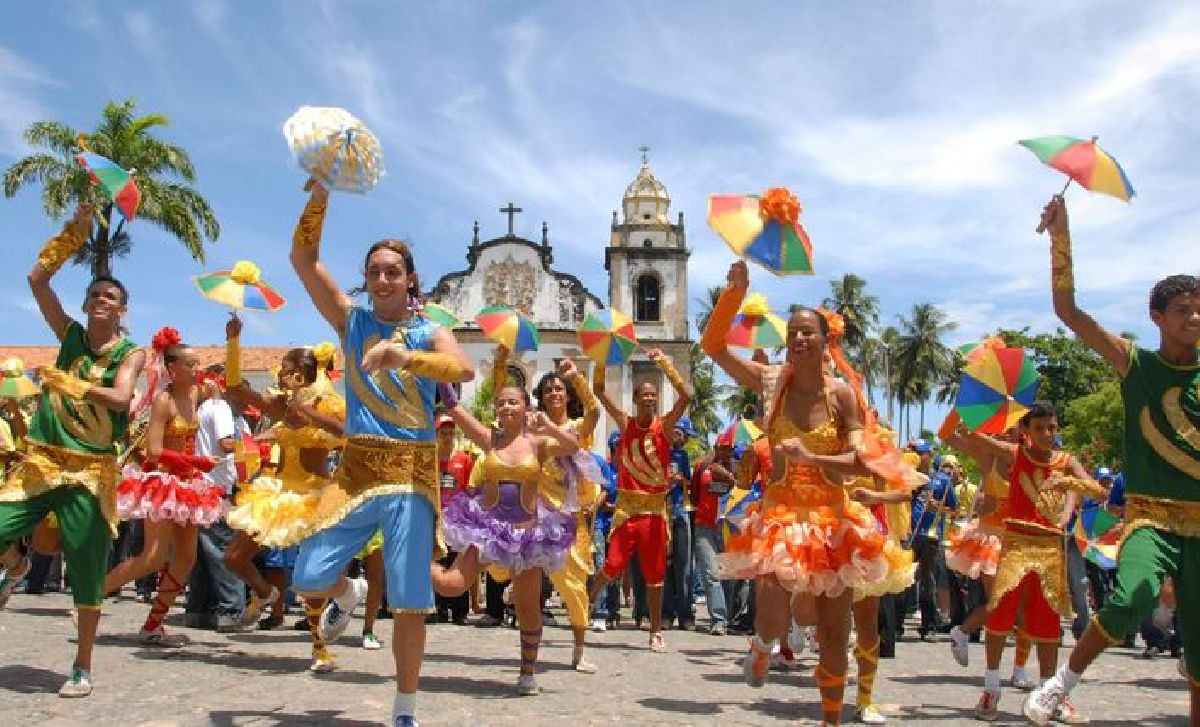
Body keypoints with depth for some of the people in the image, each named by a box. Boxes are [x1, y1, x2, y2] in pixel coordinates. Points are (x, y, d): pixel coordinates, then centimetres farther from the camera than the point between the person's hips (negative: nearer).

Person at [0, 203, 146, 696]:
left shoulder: (131, 353, -1)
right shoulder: (69, 334, 9)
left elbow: (119, 398, -18)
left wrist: (66, 383, -22)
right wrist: (75, 232, 3)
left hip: (90, 469, -3)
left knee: (86, 567, -1)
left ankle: (82, 668, 11)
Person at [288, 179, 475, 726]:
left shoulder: (429, 333, 1)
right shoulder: (352, 320, 9)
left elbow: (464, 369, -21)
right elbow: (303, 259, 3)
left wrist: (406, 357, -37)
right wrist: (319, 198, -8)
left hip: (412, 470, -2)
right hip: (357, 466, 3)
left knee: (409, 602, -2)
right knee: (307, 578, -1)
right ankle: (346, 595, 38)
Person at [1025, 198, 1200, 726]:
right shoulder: (1136, 363, 1)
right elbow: (1067, 310, -8)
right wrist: (1061, 235, -15)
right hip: (1151, 514, -3)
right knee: (1131, 600, -27)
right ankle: (1065, 680, -6)